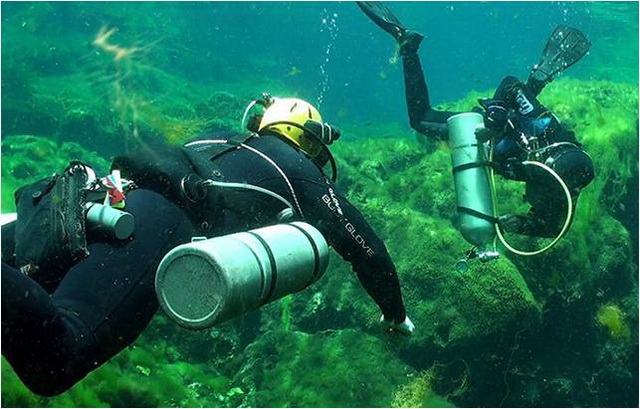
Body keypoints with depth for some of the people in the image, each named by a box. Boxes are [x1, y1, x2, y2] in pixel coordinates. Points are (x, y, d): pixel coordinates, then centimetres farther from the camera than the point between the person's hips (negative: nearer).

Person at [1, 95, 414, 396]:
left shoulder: (222, 140, 39)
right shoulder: (302, 170, 24)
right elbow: (362, 242, 25)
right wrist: (396, 313, 41)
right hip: (159, 225, -7)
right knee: (52, 360, -23)